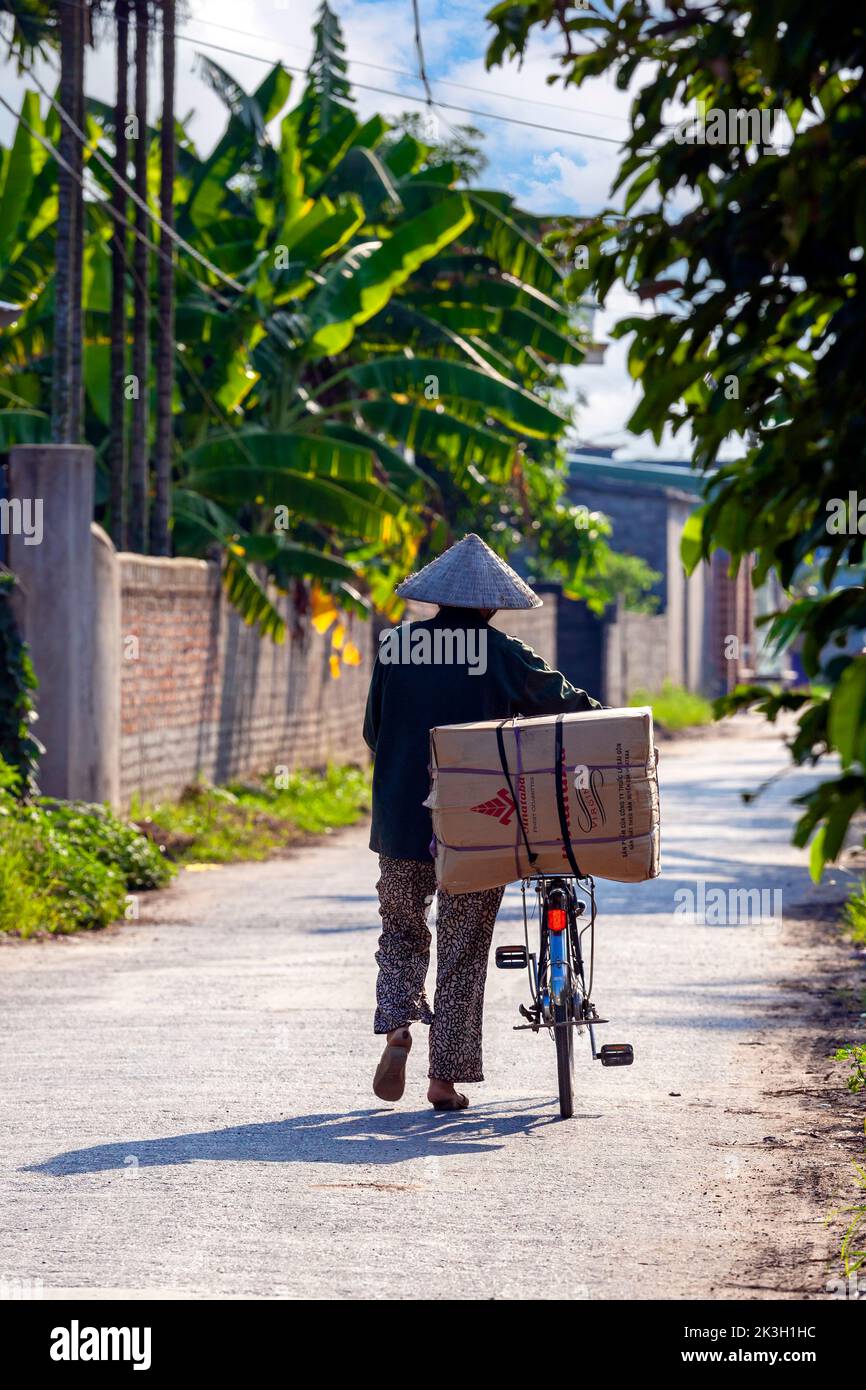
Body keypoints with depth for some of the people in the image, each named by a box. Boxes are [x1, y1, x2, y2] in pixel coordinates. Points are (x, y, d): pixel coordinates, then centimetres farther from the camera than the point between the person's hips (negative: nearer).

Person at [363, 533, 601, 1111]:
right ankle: (447, 1076, 8)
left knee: (402, 932, 20)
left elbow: (373, 731, 8)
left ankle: (397, 1028, -4)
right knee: (463, 950, 8)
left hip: (401, 819, 2)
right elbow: (566, 704, -6)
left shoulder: (396, 647, 0)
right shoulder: (501, 652, -8)